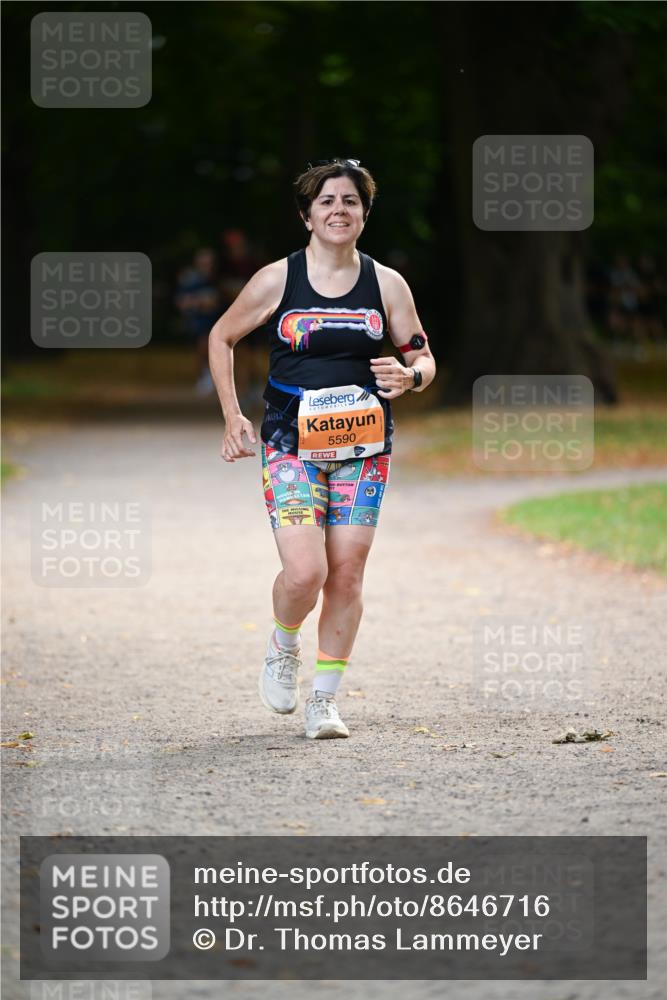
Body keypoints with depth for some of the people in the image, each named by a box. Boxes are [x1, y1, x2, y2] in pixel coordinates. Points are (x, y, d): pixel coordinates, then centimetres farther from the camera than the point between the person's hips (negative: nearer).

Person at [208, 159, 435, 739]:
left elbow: (424, 360, 10)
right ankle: (283, 645, 17)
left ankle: (325, 700, 12)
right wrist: (232, 417, 5)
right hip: (291, 445, -2)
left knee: (347, 574, -1)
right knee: (304, 572, -16)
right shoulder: (276, 281, -2)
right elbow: (221, 338, 12)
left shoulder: (386, 284, 3)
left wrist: (410, 376, -14)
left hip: (363, 446, 2)